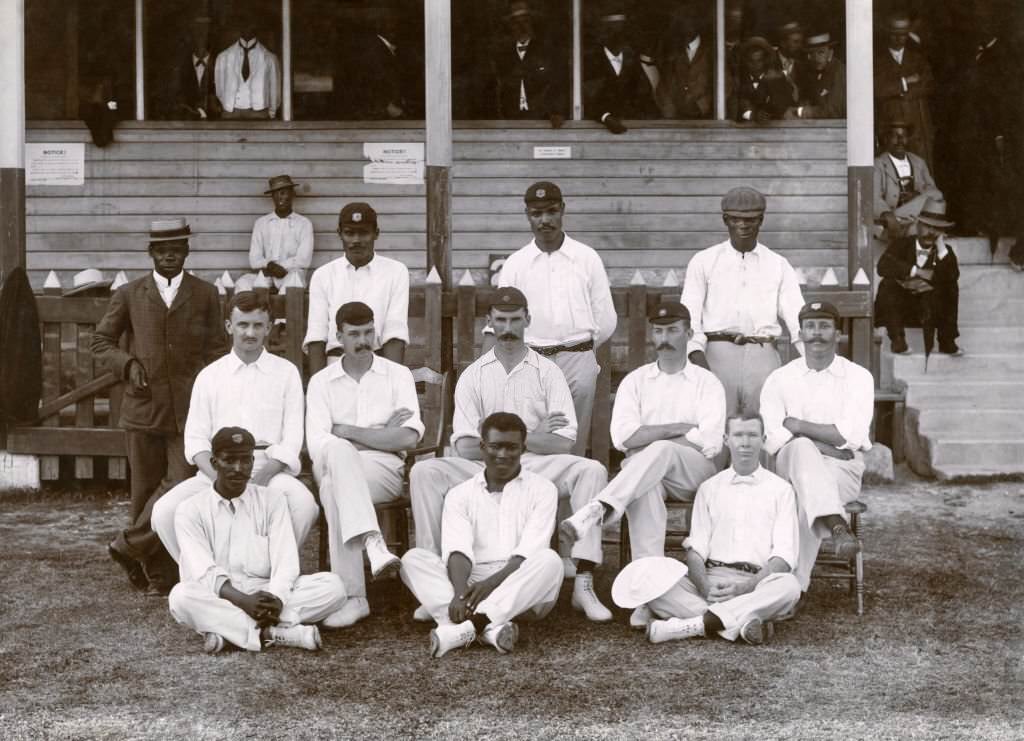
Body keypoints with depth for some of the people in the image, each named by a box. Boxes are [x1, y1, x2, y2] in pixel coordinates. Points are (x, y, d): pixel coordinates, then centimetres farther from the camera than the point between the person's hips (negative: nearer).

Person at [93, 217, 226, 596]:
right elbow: (101, 341, 13)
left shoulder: (206, 295, 7)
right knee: (145, 489, 4)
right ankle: (158, 573, 14)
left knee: (182, 484, -12)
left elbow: (215, 350, 10)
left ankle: (129, 544, 7)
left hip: (189, 410, -1)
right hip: (143, 408, 1)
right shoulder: (129, 294, 7)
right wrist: (127, 364, -5)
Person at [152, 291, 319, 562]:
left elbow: (291, 441, 3)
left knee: (304, 505, -33)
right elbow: (196, 439, 7)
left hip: (270, 469, -1)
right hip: (217, 470, 2)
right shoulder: (209, 376, 14)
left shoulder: (286, 372, 10)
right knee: (164, 511, -23)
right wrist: (220, 478, -13)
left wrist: (258, 480, -14)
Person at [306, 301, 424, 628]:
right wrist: (381, 435, -4)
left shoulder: (397, 375, 10)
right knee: (338, 451, -37)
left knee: (333, 487, -36)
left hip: (384, 470, -1)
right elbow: (317, 445, -3)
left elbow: (409, 436, -6)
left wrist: (347, 432, -6)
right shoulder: (321, 382, 12)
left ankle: (353, 597, -41)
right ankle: (373, 541, -49)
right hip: (334, 464, 1)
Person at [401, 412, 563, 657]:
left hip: (523, 590, -1)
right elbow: (457, 551, -5)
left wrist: (491, 583, -24)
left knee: (549, 560, -31)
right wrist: (460, 592, -26)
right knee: (414, 559, -20)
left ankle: (467, 626, -42)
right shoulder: (460, 494, 12)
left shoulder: (541, 490, 7)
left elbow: (529, 553, -6)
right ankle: (489, 626, -43)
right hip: (472, 582, 2)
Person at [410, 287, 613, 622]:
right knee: (424, 473, -24)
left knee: (592, 470, -28)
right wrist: (534, 436, -6)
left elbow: (563, 443, -3)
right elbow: (465, 447, -3)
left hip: (539, 469, 0)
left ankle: (584, 583, -29)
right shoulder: (473, 375, 9)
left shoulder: (547, 372, 8)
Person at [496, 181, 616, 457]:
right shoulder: (515, 264, 7)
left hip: (578, 361, 0)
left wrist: (583, 352, 8)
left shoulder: (587, 259, 7)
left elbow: (605, 320, 10)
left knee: (574, 445, 0)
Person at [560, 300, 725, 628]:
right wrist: (680, 428, -6)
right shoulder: (635, 381, 17)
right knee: (646, 491, -37)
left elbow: (710, 443, -6)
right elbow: (623, 436, -1)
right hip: (645, 476, 1)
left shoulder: (707, 383, 10)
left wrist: (649, 439, -5)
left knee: (660, 451, -36)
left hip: (694, 474, -1)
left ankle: (598, 512, -48)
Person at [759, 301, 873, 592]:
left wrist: (797, 425, -7)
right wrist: (827, 445, -15)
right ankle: (837, 526, -52)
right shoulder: (780, 379, 8)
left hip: (843, 470, 0)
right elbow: (774, 439, -6)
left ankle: (795, 586, -42)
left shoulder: (858, 377, 5)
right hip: (791, 467, 1)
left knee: (807, 498, -35)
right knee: (801, 449, -37)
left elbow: (850, 436, -9)